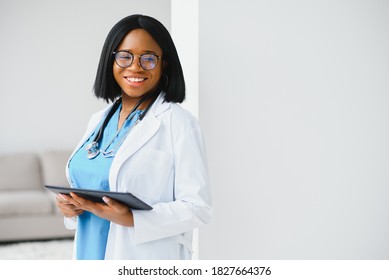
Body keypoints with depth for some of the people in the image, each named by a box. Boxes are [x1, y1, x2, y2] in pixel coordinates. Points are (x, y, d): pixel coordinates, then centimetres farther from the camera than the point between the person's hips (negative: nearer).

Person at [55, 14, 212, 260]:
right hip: (91, 254, 6)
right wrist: (70, 206, -5)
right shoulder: (98, 120, 7)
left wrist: (131, 219, -27)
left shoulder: (178, 123, -13)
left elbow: (198, 208, -16)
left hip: (146, 266, -6)